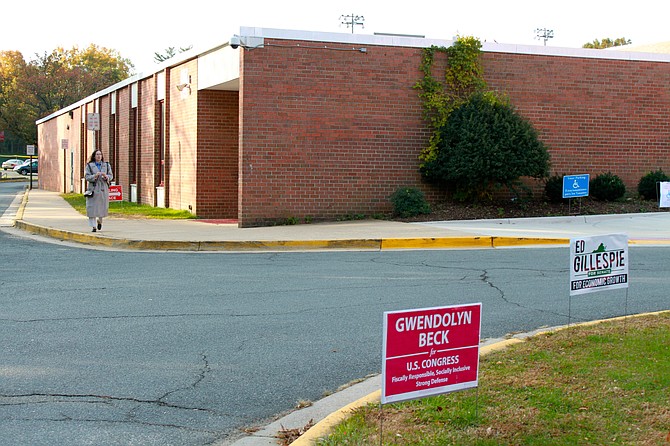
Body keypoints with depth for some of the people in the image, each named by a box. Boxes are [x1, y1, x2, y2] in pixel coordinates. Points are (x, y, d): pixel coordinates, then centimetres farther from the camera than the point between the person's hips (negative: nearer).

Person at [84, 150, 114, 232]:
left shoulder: (106, 165, 11)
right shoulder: (89, 165, 4)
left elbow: (111, 175, 9)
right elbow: (86, 176, -3)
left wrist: (106, 176, -13)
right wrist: (94, 176, -20)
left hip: (103, 189, 2)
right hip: (93, 189, -2)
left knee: (103, 207, 4)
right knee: (92, 208, -7)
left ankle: (99, 221, 34)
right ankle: (94, 226, -1)